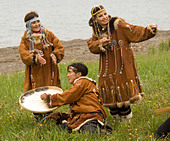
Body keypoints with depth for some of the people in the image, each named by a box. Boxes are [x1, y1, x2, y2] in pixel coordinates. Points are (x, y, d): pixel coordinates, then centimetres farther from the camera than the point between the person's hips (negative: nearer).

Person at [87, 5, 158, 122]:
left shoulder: (118, 25, -9)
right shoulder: (97, 32, 9)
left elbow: (134, 32, -17)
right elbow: (91, 46, 4)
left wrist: (148, 31, -33)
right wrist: (100, 44, -16)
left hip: (122, 63, -5)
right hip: (108, 66, 5)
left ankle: (125, 118, 7)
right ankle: (116, 117, 22)